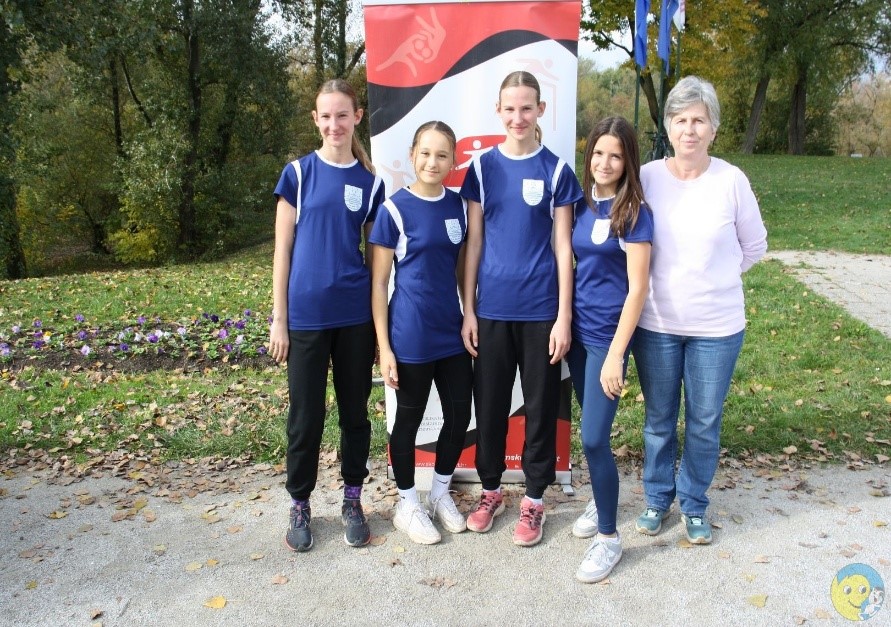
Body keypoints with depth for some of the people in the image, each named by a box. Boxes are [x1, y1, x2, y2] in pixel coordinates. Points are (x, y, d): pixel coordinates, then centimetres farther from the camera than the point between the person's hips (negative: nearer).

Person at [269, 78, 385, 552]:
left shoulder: (370, 182, 5)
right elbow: (283, 250, 0)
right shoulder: (298, 173, 0)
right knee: (306, 415, 7)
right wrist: (278, 318, -4)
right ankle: (300, 504, 25)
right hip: (306, 314, -2)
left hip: (356, 315, 2)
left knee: (354, 410, 11)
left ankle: (352, 500, 28)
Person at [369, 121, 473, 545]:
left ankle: (440, 493, 35)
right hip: (410, 336, -5)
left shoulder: (458, 206, 4)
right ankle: (407, 505, 28)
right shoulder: (395, 209, -9)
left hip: (453, 332, 5)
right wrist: (384, 347, -11)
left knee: (459, 415, 12)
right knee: (409, 419, 9)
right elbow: (378, 281, -8)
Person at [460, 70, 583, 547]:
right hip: (492, 308, 2)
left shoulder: (556, 170, -1)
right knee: (489, 402, 11)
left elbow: (563, 247, -1)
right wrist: (468, 310, 2)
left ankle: (534, 499, 24)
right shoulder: (483, 167, 4)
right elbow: (474, 243, 5)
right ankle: (490, 490, 30)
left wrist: (564, 316, -6)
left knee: (541, 404, 7)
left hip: (540, 309, -1)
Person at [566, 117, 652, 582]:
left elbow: (637, 288, -14)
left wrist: (616, 354, -17)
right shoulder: (581, 205, 6)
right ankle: (601, 501, 39)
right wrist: (563, 325, 7)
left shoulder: (634, 213, -10)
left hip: (608, 335, -6)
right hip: (578, 330, 6)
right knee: (590, 429, 17)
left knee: (593, 437, -6)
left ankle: (609, 536, 11)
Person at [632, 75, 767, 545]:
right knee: (658, 419, 14)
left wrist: (713, 277, 8)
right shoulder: (647, 177, -6)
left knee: (704, 422, 12)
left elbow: (754, 246, 6)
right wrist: (667, 278, 3)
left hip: (717, 326, 0)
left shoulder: (732, 180, -7)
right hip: (656, 324, 0)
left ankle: (694, 505, 32)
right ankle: (657, 498, 34)